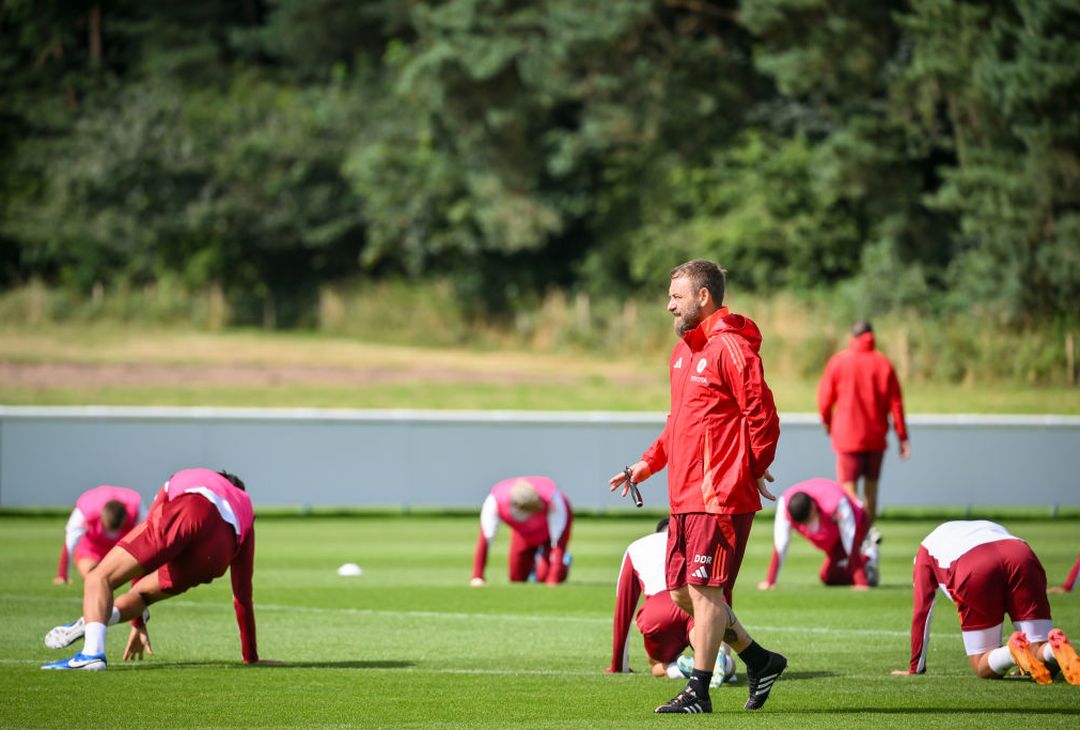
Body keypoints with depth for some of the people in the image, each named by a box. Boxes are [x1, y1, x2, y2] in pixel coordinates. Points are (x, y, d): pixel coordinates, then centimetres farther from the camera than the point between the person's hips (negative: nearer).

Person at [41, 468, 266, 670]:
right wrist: (251, 657, 49)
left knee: (99, 578, 4)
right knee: (140, 594, 26)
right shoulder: (245, 505, 43)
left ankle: (92, 652, -24)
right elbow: (243, 593, 43)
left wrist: (138, 624, 54)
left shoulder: (178, 481, 45)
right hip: (216, 553, 2)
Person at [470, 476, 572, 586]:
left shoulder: (551, 498, -43)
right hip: (523, 531, 3)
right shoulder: (495, 500, -39)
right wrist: (477, 577, -42)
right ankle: (536, 561, 34)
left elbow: (558, 541, -41)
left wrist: (553, 580, -47)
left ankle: (564, 561, 18)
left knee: (544, 577, -15)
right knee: (517, 578, 3)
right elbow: (485, 539, -38)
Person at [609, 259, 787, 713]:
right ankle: (760, 662, 23)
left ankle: (698, 692, -2)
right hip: (684, 496, 10)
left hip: (720, 496, -10)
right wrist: (647, 464, 15)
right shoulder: (683, 351, 18)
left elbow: (762, 416, -14)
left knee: (704, 590, -8)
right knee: (682, 593, 10)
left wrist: (751, 470, -8)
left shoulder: (731, 348, -12)